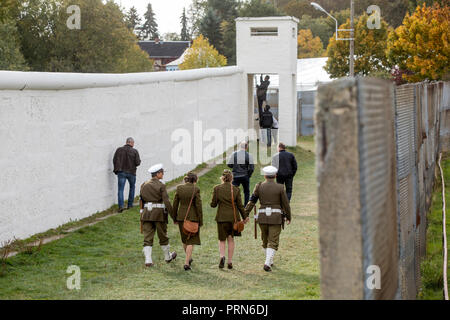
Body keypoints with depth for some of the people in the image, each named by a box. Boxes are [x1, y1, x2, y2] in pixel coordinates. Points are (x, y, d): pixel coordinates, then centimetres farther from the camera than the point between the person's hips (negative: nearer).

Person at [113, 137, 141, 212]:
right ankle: (130, 205, 23)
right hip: (131, 172, 0)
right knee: (132, 187, 21)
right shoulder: (134, 151, -6)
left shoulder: (119, 150, -1)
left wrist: (117, 169, 11)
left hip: (121, 172, 0)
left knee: (120, 189, -1)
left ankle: (121, 206, -16)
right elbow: (137, 162, -10)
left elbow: (114, 160, -3)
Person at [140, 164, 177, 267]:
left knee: (148, 237, 2)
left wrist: (142, 213, 22)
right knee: (163, 236, 14)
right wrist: (173, 217, -9)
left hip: (146, 212, 3)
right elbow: (167, 202, -13)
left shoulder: (144, 185, 6)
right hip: (159, 213, -3)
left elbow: (142, 200, 12)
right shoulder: (161, 186, -9)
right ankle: (167, 256, 31)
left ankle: (148, 260, -8)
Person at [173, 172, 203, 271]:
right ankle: (186, 263, -6)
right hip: (193, 217, -4)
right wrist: (200, 221, -3)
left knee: (184, 239, 21)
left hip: (181, 216, 4)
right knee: (191, 241, 3)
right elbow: (198, 205, -11)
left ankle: (189, 258, 39)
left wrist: (175, 218, 12)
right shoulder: (196, 189, -12)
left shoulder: (179, 188, -2)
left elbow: (175, 204, 2)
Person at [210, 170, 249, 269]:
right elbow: (240, 205, 1)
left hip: (221, 217, -1)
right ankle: (230, 262, 12)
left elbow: (213, 204, -4)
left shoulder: (217, 188, -6)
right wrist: (245, 216, 12)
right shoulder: (236, 189, -3)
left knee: (222, 239, 10)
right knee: (231, 239, 13)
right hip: (233, 217, 1)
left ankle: (222, 256, -17)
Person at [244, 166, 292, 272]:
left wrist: (245, 215, 1)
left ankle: (270, 262, 31)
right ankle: (267, 263, -16)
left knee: (265, 240, 20)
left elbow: (252, 201, -2)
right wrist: (288, 217, 13)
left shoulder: (259, 186, 0)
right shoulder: (280, 188, -3)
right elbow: (286, 204, 1)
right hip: (276, 217, -2)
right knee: (273, 242, 0)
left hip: (262, 217, 2)